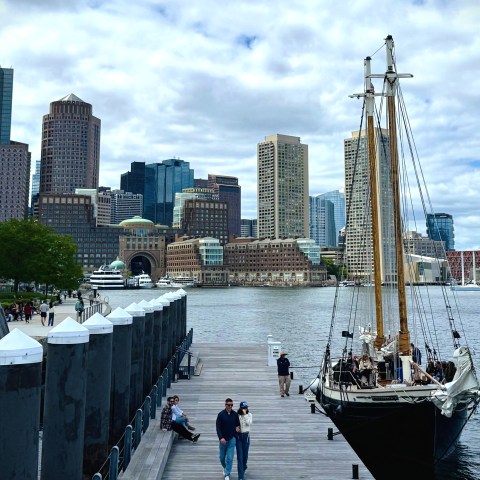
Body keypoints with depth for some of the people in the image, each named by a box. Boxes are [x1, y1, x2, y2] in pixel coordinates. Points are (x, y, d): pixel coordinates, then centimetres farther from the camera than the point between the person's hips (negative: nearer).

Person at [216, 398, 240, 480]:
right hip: (223, 439, 0)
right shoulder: (221, 414, -10)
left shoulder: (235, 414, -3)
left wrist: (237, 428, -7)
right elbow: (218, 427, -11)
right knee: (222, 457, 13)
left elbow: (238, 425, 12)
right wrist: (221, 438, -21)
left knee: (230, 458, -4)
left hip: (232, 439, 0)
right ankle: (225, 468, 42)